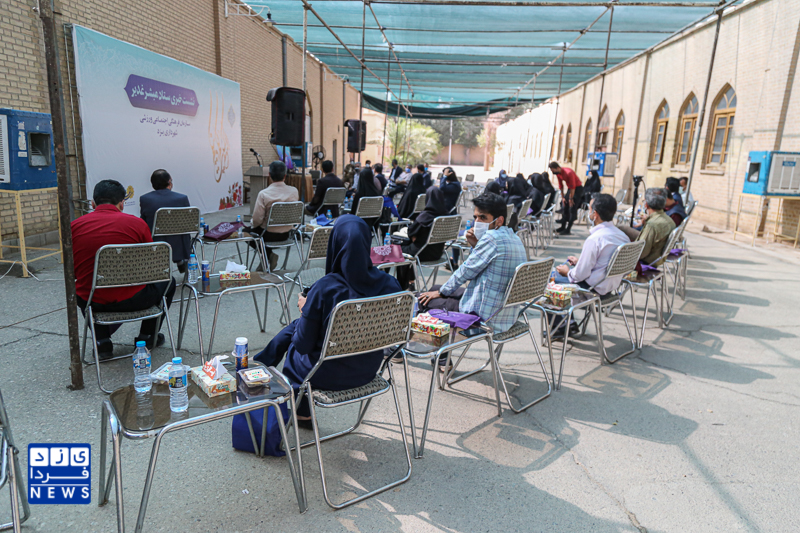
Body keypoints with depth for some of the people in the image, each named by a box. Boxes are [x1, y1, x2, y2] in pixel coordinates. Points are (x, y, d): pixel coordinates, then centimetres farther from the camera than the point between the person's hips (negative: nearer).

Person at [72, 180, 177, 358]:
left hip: (91, 301, 3)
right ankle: (147, 337, 30)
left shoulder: (75, 226, -1)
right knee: (167, 281, 25)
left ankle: (102, 340, 26)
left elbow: (72, 272, 10)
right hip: (130, 301, -3)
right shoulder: (137, 223, -7)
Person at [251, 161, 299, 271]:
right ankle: (269, 255, 18)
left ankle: (268, 254, 6)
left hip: (269, 235, -5)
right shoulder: (294, 191, -11)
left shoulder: (264, 194, -22)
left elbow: (257, 219, -18)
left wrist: (254, 225, 5)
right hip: (286, 234, 5)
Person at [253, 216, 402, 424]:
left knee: (292, 341, 26)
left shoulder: (325, 289, -28)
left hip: (329, 375, -5)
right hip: (369, 370, 5)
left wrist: (305, 310, 3)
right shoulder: (389, 284, -14)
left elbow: (303, 345, -16)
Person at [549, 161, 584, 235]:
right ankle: (563, 227, 19)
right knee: (565, 208, 10)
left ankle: (568, 230, -13)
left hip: (577, 188, -9)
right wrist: (563, 197, 8)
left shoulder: (568, 173, -28)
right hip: (570, 188, 9)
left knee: (572, 209, -12)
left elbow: (573, 187, -24)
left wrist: (571, 199, -17)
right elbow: (561, 185, 8)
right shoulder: (558, 173, -3)